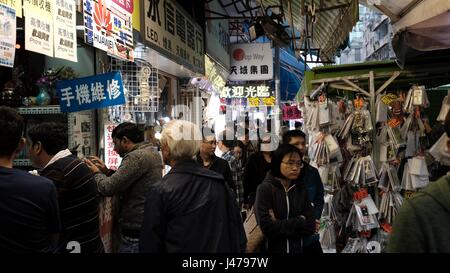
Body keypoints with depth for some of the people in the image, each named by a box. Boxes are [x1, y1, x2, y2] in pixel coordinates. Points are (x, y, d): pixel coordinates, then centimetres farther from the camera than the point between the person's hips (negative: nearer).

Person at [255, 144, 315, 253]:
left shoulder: (301, 190, -1)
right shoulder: (265, 189, -14)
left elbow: (310, 226, -7)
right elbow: (267, 227, -23)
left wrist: (279, 224, -17)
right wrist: (300, 222, -15)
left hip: (298, 248, 4)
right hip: (272, 249, -4)